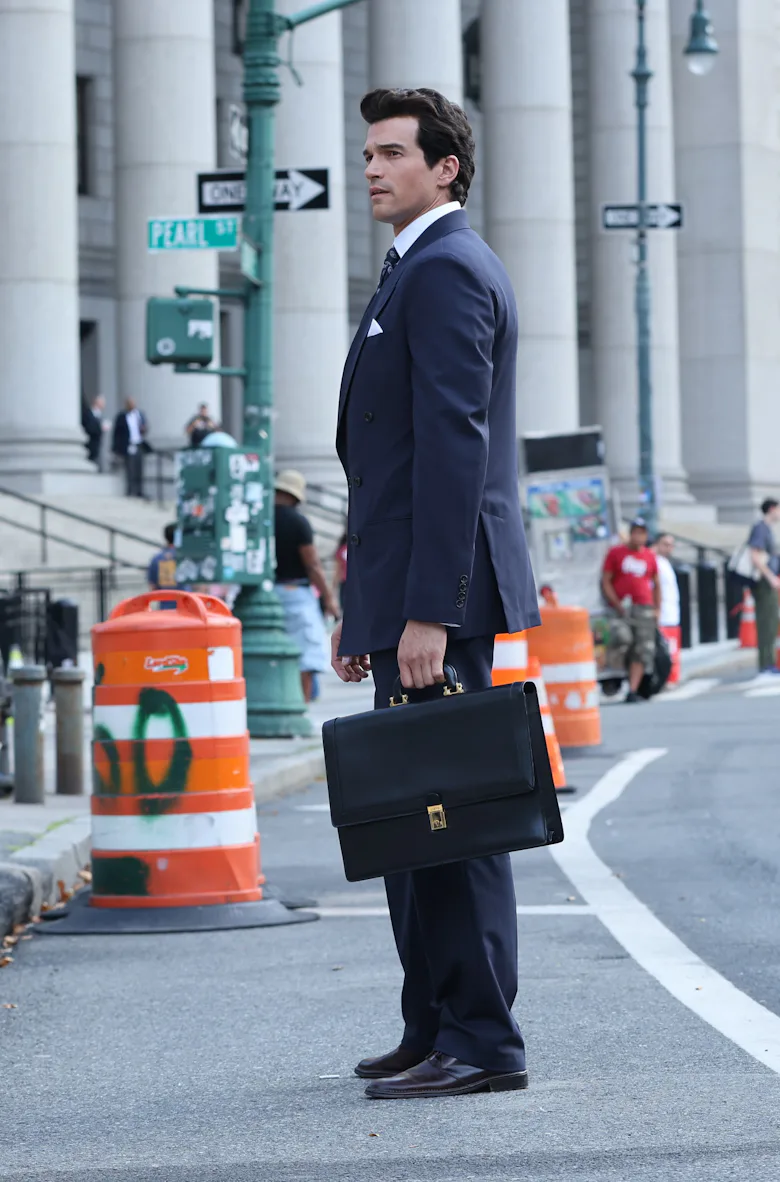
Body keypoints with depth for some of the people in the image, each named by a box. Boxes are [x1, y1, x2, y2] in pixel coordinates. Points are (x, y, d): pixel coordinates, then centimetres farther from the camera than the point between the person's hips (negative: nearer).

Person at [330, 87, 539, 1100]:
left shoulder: (447, 269, -12)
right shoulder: (422, 268, 21)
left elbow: (453, 445, -20)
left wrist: (428, 611, -25)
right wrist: (365, 606, 22)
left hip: (439, 594, -11)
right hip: (410, 597, 11)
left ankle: (480, 1044, -4)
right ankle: (436, 1033, 20)